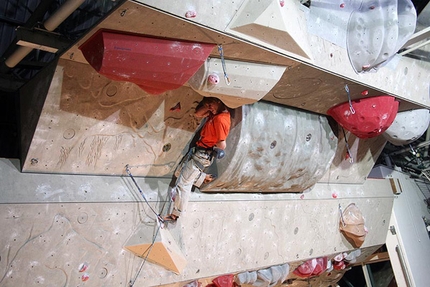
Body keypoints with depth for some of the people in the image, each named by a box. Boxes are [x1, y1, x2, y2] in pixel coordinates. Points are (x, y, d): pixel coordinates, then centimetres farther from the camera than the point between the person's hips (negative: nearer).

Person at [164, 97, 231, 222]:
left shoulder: (220, 120, -27)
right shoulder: (216, 113, 1)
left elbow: (222, 145, -28)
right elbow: (197, 114, 6)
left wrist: (211, 147, -8)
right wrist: (206, 105, -10)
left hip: (203, 155, -10)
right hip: (198, 151, 10)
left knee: (183, 183, -2)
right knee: (180, 173, 25)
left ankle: (176, 214, 11)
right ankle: (205, 178, 36)